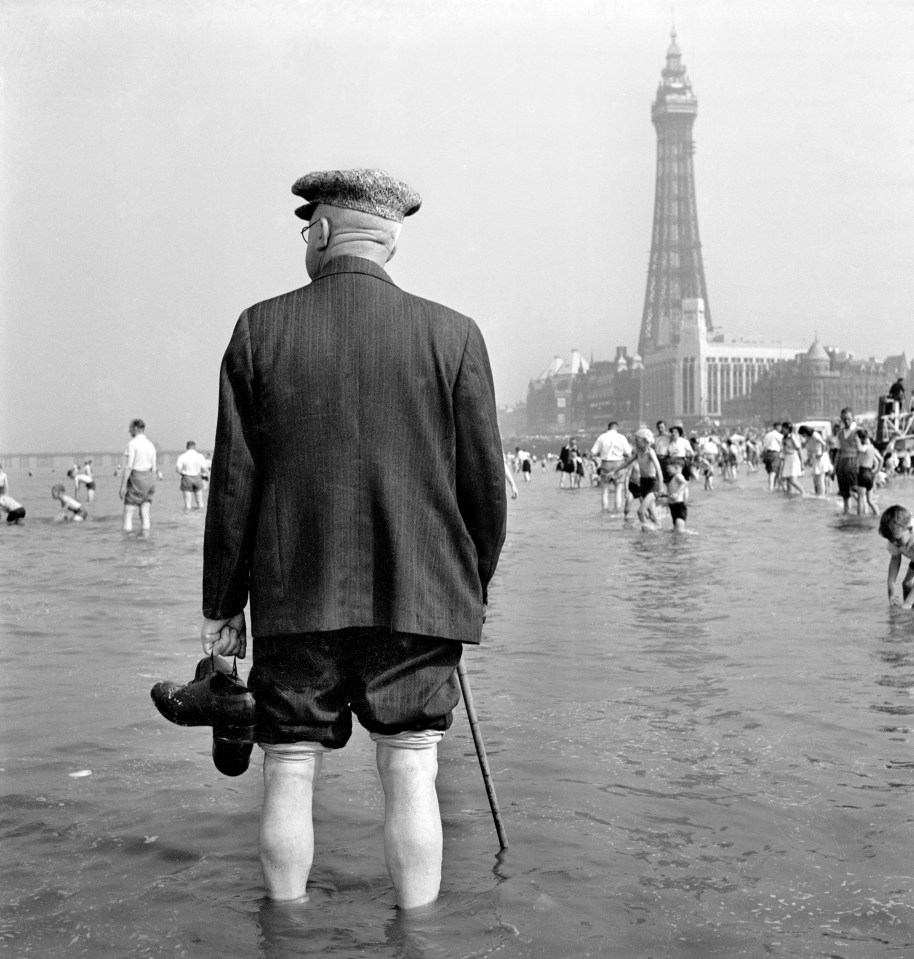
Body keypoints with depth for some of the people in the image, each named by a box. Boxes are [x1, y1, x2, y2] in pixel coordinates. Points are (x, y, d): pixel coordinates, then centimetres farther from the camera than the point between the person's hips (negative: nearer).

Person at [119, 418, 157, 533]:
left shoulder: (132, 443, -10)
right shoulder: (150, 445, 11)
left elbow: (128, 466, -15)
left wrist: (123, 486, -14)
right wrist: (152, 487, 20)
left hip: (136, 479, -7)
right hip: (149, 478, 7)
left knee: (128, 516, -5)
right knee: (145, 515, 8)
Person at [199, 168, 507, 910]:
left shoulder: (261, 329, -1)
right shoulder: (453, 334, -1)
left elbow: (233, 483, 0)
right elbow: (485, 482, 1)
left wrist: (222, 605, 7)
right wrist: (475, 585, 15)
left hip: (293, 599, 0)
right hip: (417, 598, 0)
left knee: (290, 779, 9)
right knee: (410, 778, 6)